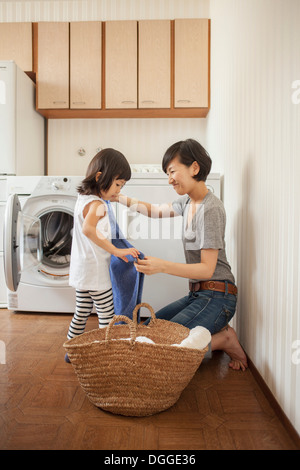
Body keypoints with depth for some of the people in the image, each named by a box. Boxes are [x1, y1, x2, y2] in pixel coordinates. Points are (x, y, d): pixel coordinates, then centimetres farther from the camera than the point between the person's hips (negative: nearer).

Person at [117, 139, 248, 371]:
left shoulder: (210, 209, -19)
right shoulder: (188, 201, 8)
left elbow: (207, 269, -21)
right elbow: (156, 210, 23)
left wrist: (162, 266, -32)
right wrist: (119, 197, 15)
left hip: (216, 297, -9)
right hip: (197, 294, 9)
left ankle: (224, 339, 0)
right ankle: (216, 330, 13)